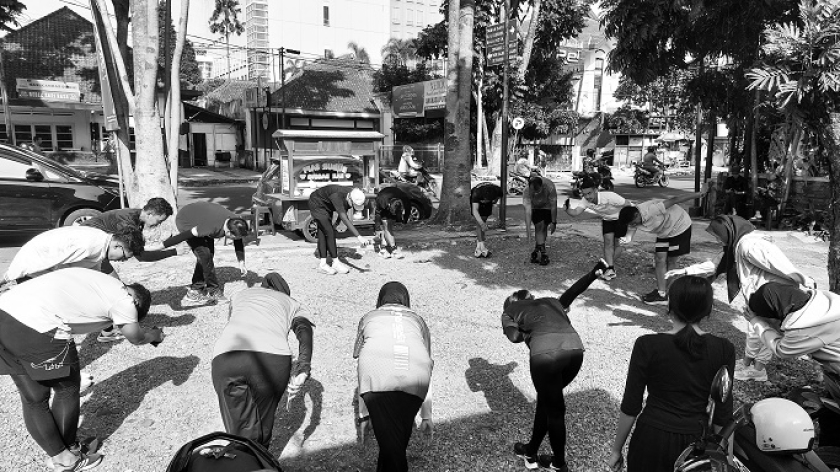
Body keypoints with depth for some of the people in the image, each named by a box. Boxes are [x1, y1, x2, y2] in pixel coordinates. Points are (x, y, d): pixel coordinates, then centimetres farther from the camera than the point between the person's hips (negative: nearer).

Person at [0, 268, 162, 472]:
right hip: (37, 327, -8)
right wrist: (157, 335, 38)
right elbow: (136, 338, 16)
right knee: (67, 389, 16)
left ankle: (58, 455, 34)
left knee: (33, 398, 19)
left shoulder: (98, 280, 23)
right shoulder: (123, 298, 3)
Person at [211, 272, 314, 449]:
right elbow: (305, 330, 9)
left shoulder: (239, 295, 37)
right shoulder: (291, 303, 29)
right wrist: (302, 370, -2)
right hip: (273, 358, -1)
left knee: (239, 429, 12)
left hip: (225, 358, 1)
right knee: (263, 424, 19)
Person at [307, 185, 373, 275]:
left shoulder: (353, 194, -18)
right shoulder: (337, 196, -41)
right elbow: (344, 219, -50)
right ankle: (336, 263, -2)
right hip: (317, 205, -7)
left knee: (323, 234, 6)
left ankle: (322, 264, 8)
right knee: (329, 232, -11)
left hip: (327, 206, 7)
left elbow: (344, 209, 5)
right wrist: (359, 237, -57)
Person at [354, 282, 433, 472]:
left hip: (377, 374, -1)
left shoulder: (368, 318, 31)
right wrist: (426, 416, 38)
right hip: (414, 378, 2)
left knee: (390, 443, 4)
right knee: (399, 440, 18)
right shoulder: (418, 319, 33)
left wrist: (363, 414, 35)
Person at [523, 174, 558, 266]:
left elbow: (553, 206, -27)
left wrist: (553, 223, -22)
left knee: (544, 227, -4)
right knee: (539, 226, -14)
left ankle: (537, 250, 12)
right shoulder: (527, 191, -35)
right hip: (535, 207, 0)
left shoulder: (550, 187, -37)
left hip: (547, 206, 0)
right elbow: (528, 211, -37)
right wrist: (528, 228, -42)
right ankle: (542, 252, -12)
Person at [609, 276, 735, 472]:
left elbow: (630, 408, -10)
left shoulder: (647, 345, -15)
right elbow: (722, 414, -5)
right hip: (696, 442, 2)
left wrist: (616, 449, 3)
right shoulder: (723, 350, -10)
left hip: (652, 440, -2)